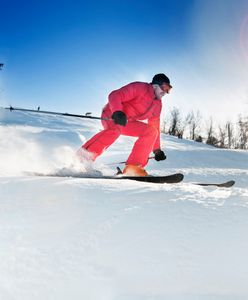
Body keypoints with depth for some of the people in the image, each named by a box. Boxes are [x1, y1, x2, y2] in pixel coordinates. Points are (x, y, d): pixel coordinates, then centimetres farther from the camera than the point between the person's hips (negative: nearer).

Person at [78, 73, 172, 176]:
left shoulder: (158, 104, 11)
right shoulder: (140, 87, -13)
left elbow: (154, 127, 17)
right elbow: (115, 95, -22)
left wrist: (157, 149, 11)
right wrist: (118, 112, -41)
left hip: (127, 122, 8)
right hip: (111, 115, -8)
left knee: (151, 131, -8)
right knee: (115, 129, -39)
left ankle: (133, 167, -22)